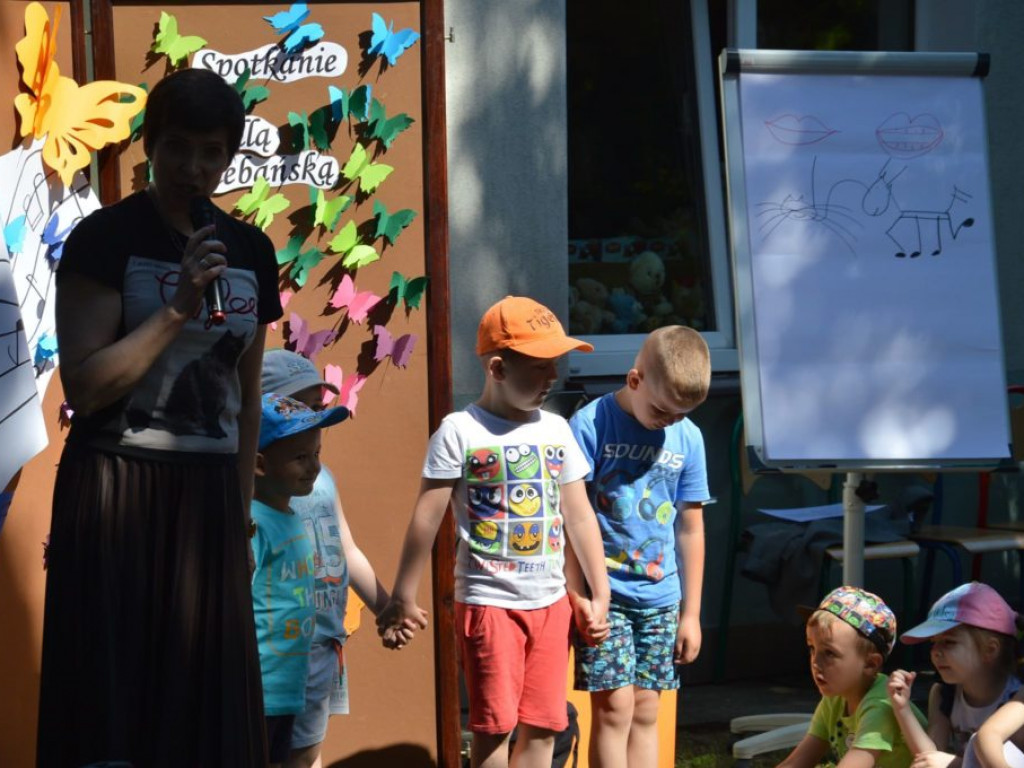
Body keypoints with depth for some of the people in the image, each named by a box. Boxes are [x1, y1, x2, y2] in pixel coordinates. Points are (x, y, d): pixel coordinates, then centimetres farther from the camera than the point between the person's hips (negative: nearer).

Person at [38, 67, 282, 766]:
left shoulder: (251, 251, 8)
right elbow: (83, 386, -15)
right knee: (114, 688, -2)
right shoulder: (105, 238, -7)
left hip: (208, 495, 5)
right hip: (116, 492, -4)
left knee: (207, 691, 6)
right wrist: (177, 309, -20)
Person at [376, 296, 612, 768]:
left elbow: (579, 517, 12)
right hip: (488, 601, -5)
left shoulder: (555, 430, 7)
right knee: (493, 726, -3)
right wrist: (403, 597, -5)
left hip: (550, 601, 5)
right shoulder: (460, 431, -8)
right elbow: (428, 518, -6)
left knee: (544, 726, 7)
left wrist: (600, 595, 12)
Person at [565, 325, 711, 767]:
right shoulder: (591, 425, -10)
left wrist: (691, 613, 12)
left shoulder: (688, 439, 4)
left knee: (645, 711, 7)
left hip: (660, 595, 4)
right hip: (604, 591, -4)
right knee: (614, 706, -8)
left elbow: (690, 528, 11)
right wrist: (579, 593, -13)